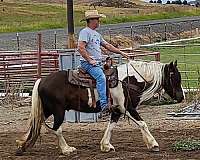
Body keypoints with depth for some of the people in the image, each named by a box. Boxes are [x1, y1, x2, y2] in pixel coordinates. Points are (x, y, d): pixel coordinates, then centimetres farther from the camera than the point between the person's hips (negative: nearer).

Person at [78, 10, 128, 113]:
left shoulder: (96, 34, 23)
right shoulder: (85, 32, -7)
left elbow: (107, 45, 29)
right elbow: (80, 48, -17)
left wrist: (120, 52, 24)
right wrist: (90, 60, -18)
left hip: (98, 63, 10)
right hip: (88, 63, -10)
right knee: (101, 77, -30)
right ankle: (104, 104, -37)